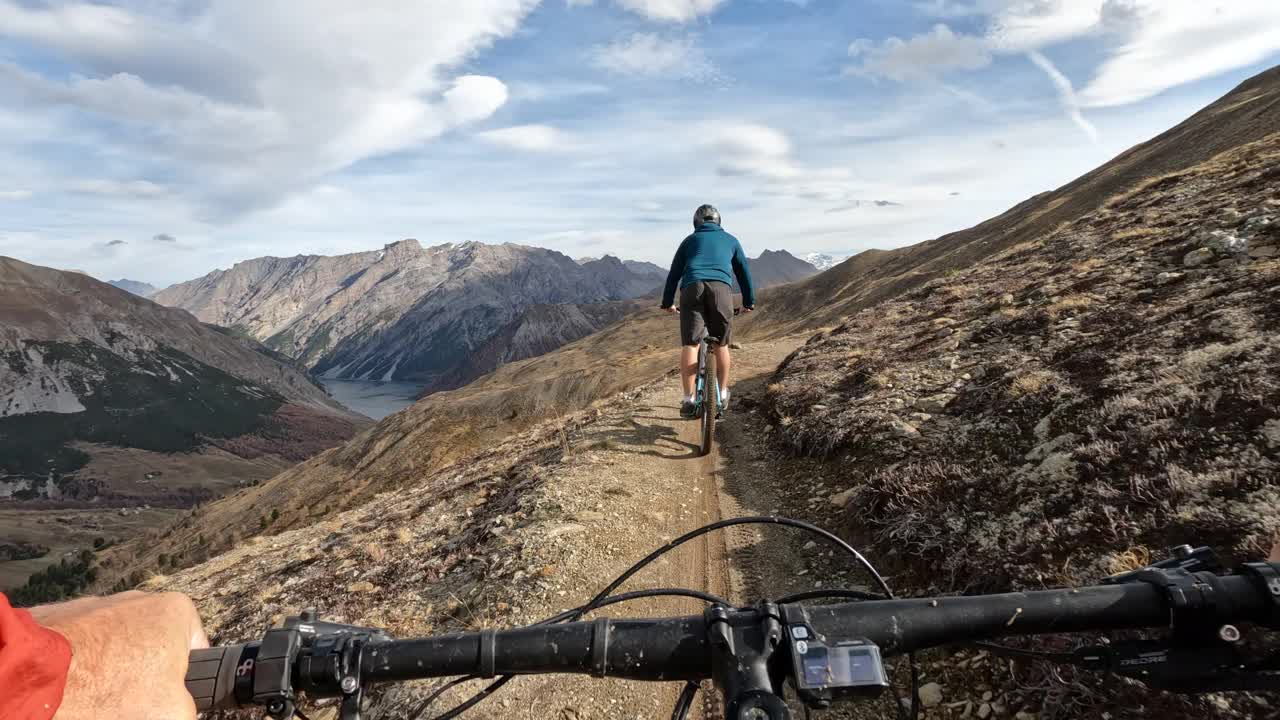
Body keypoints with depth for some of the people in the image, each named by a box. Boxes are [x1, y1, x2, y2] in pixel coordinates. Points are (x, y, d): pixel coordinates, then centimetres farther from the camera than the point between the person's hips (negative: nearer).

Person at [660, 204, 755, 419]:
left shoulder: (690, 240, 27)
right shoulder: (730, 240, 28)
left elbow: (674, 273, 27)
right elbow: (744, 272, 32)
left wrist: (667, 302, 35)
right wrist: (749, 302, 42)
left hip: (692, 288, 0)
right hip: (721, 288, 1)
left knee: (689, 344, -2)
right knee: (721, 345, 14)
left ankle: (688, 400, -8)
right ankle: (722, 395, 22)